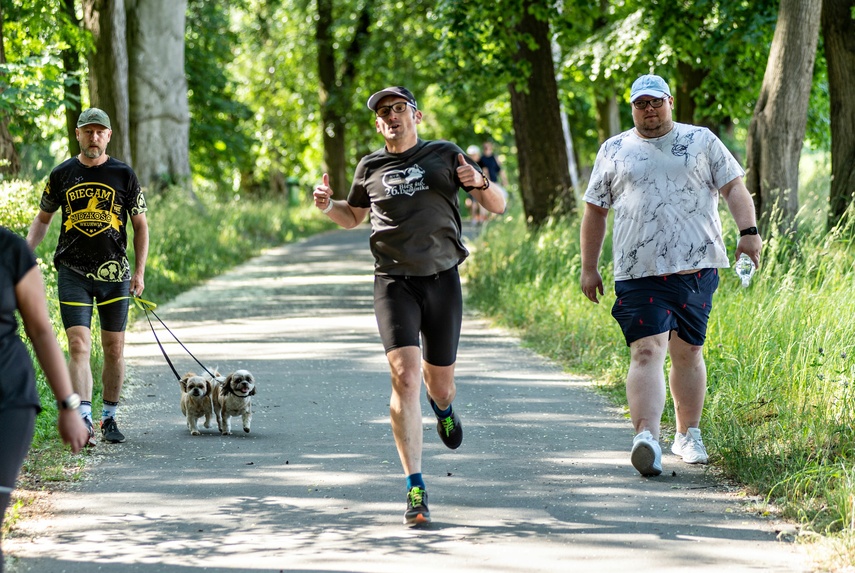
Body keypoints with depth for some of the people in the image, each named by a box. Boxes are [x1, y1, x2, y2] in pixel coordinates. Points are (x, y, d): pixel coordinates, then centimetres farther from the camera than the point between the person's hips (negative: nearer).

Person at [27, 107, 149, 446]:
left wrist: (140, 272, 3)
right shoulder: (62, 174, 4)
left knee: (114, 350, 7)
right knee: (79, 346, -12)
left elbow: (140, 225, 9)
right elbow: (43, 218, 16)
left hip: (114, 274, 1)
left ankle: (109, 419, 20)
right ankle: (84, 421, -17)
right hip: (73, 273, -1)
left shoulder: (123, 175, 2)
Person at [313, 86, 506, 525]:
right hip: (393, 282, 0)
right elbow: (354, 216, 28)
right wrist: (328, 206, 6)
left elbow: (497, 207, 5)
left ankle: (443, 408, 53)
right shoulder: (370, 168, 10)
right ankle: (415, 489, -15)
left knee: (439, 383, 11)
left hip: (442, 279, 0)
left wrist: (480, 183, -17)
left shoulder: (445, 156, 5)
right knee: (405, 376, -17)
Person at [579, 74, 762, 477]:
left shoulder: (701, 141, 12)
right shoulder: (613, 152, 13)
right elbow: (595, 211, 16)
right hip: (639, 273, -1)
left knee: (688, 352, 8)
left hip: (696, 266, 1)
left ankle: (688, 435, 22)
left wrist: (748, 231, -8)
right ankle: (646, 437, -27)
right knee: (646, 351, -15)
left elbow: (733, 187, 8)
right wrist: (588, 268, 12)